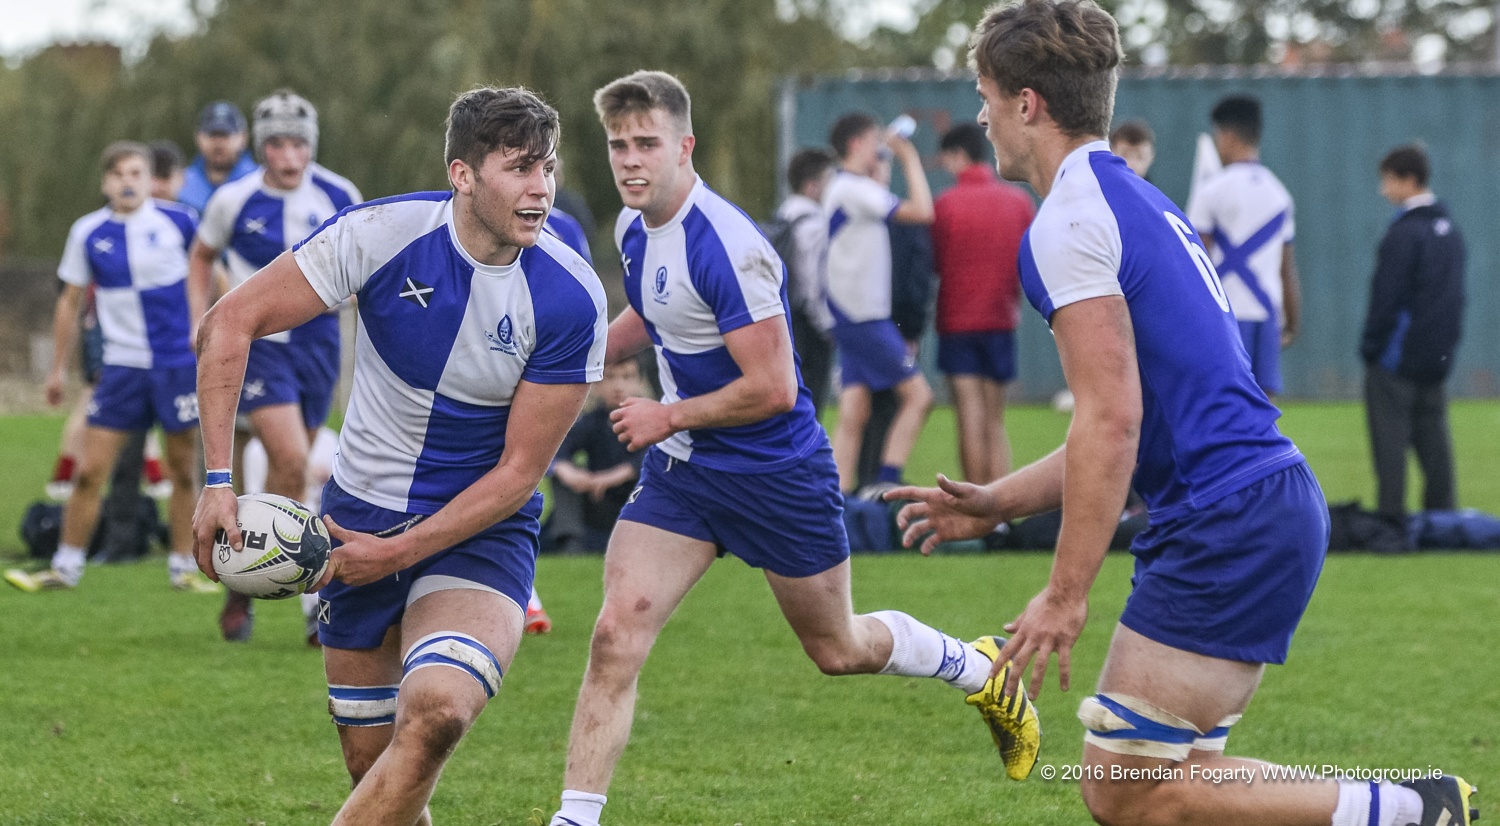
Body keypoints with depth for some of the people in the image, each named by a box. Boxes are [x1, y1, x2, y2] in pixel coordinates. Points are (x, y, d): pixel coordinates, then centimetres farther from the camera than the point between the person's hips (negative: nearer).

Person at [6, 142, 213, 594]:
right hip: (122, 366, 1)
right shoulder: (88, 233, 2)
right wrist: (58, 369, 14)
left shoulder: (178, 222, -4)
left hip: (179, 363, -1)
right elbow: (70, 302, 12)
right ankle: (66, 567, 10)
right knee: (89, 472, -1)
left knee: (183, 470, 3)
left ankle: (183, 567, 16)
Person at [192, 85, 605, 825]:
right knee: (372, 763, 6)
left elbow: (518, 471, -12)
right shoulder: (380, 234, -14)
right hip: (359, 514, 2)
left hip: (479, 534, -2)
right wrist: (217, 480, -14)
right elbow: (229, 324, -8)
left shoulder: (569, 300, -17)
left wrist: (397, 553, -16)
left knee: (435, 713, -29)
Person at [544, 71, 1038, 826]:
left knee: (838, 650, 14)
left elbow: (772, 389, -27)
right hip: (681, 470, 6)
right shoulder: (634, 228, 0)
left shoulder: (725, 247, -27)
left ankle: (984, 672, 41)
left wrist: (669, 416, -18)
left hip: (775, 472, -6)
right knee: (616, 637, -12)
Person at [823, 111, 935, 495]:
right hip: (864, 316, -9)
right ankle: (886, 486, -12)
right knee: (917, 394, -7)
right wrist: (910, 158, -6)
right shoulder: (855, 189, -13)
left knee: (853, 413, 4)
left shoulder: (840, 188, 16)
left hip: (852, 317, 9)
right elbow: (922, 211, -17)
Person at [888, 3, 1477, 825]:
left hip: (1228, 527, -10)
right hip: (1276, 502, 10)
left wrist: (1064, 596, -17)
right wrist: (997, 504, 25)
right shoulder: (1137, 199, 21)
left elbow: (1111, 424, -18)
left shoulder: (1069, 223, -10)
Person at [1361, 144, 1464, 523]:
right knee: (1433, 435, 11)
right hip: (1436, 356, 8)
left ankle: (1391, 516, -6)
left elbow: (1386, 298, -16)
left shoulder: (1404, 233, -15)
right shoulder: (1449, 229, 12)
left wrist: (1370, 346, -8)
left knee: (1390, 439, -4)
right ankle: (1443, 513, 11)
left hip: (1398, 356, -8)